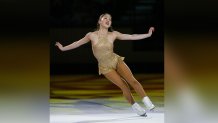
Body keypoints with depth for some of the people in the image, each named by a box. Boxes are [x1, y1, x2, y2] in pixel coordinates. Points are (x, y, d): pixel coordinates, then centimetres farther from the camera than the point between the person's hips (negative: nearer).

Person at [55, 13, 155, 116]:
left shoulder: (113, 34, -3)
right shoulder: (92, 35, -6)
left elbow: (131, 37, -1)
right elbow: (78, 43, 8)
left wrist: (148, 34, -5)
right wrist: (63, 48, 16)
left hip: (116, 60, 2)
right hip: (105, 66, -2)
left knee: (132, 81, -15)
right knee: (124, 86, -10)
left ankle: (147, 102, -10)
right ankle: (135, 106, 6)